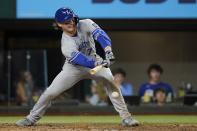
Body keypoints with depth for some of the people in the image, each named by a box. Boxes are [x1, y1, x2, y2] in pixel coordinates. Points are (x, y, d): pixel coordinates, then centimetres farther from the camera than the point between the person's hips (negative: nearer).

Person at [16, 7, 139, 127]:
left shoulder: (86, 24, -21)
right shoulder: (66, 43, -28)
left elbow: (100, 34, -37)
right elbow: (79, 59, -41)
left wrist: (108, 51, -54)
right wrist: (97, 64, -58)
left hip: (93, 61, 2)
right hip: (73, 67, -2)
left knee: (111, 81, -22)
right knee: (51, 92, -10)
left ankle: (125, 117, -15)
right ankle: (32, 118, 10)